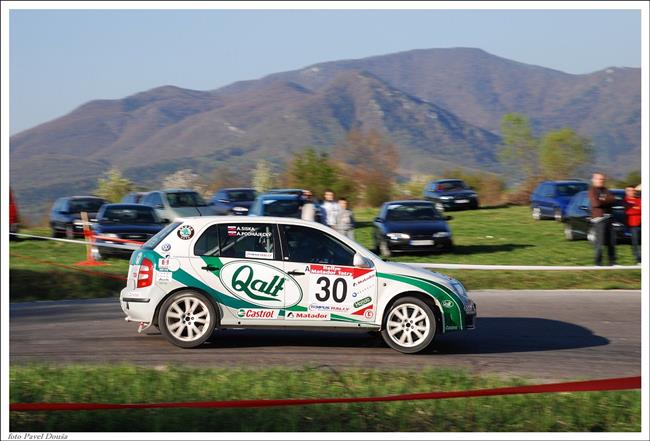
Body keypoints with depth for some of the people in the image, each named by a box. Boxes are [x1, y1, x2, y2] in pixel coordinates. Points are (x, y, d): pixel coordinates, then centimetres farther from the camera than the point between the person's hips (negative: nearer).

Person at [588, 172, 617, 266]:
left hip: (608, 217, 7)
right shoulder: (592, 190, -4)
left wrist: (603, 200, -7)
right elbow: (596, 203, -16)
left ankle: (612, 262, 14)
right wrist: (607, 201, -2)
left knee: (612, 241, 7)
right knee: (599, 242, -9)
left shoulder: (605, 190, 18)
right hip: (599, 217, -7)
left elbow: (613, 200, 6)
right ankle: (598, 263, -5)